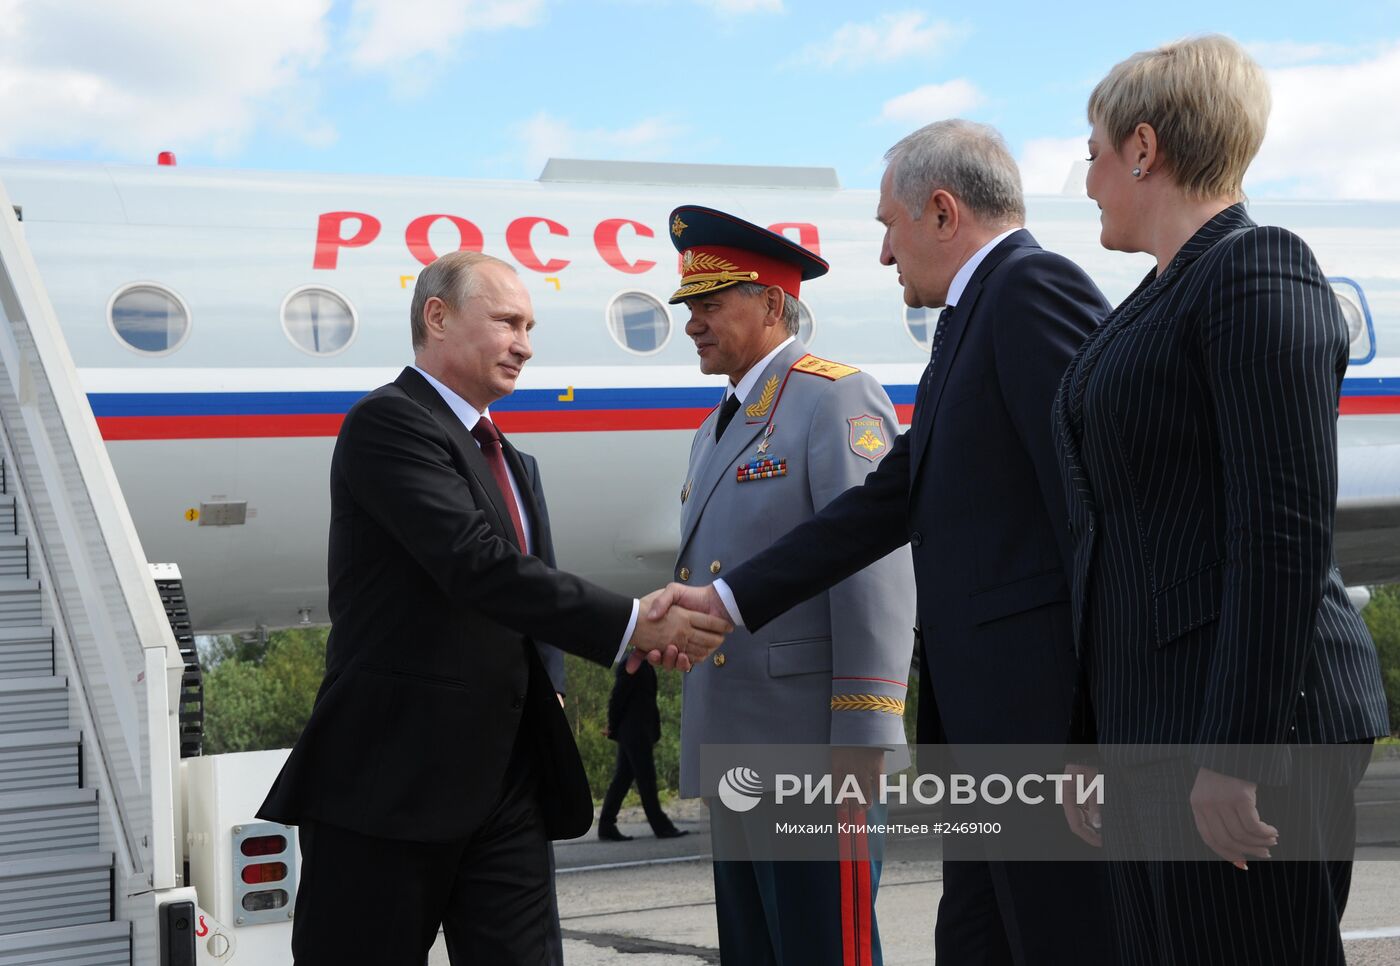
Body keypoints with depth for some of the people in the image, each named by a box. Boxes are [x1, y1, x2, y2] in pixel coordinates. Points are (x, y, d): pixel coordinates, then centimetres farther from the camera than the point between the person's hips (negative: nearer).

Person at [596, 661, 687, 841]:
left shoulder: (643, 665, 16)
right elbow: (617, 698, -15)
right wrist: (614, 728, -9)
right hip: (635, 733, -9)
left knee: (622, 779, 8)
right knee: (646, 778, -4)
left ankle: (606, 827, 9)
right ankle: (661, 827, 0)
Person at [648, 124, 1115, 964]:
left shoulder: (1037, 288, -9)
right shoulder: (968, 325, 21)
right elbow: (888, 500, 21)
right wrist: (729, 599, 20)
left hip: (1051, 713, -10)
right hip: (987, 733, 10)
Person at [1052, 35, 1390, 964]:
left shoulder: (1259, 270, -10)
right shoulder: (1153, 304, 18)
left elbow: (1286, 531, -18)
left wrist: (1237, 752, -21)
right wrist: (1093, 742, 19)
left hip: (1250, 723, -9)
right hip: (1150, 723, 9)